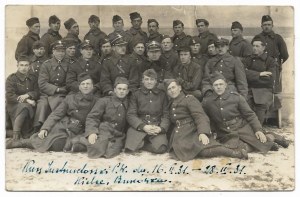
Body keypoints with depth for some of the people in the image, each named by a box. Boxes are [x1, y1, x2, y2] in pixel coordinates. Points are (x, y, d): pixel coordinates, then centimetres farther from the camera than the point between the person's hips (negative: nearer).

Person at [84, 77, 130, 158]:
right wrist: (91, 132, -17)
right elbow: (92, 117, 0)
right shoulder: (104, 101, 7)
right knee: (97, 151, -30)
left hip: (118, 136, 1)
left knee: (109, 153, -29)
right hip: (104, 131, -1)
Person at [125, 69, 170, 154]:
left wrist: (161, 128, -12)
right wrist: (143, 126, -14)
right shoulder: (136, 94, 10)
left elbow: (166, 115, 8)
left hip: (157, 127, 1)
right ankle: (141, 142, 8)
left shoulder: (162, 95, 13)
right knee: (130, 148, -25)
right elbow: (130, 115, 1)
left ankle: (142, 144, 2)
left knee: (161, 148, -27)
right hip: (138, 126, -1)